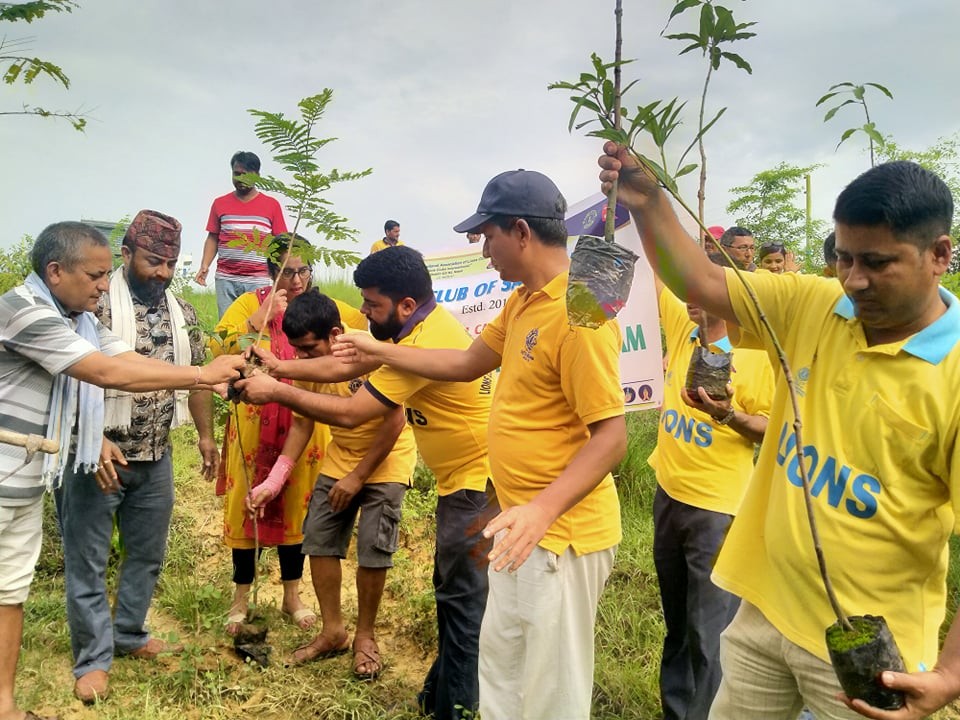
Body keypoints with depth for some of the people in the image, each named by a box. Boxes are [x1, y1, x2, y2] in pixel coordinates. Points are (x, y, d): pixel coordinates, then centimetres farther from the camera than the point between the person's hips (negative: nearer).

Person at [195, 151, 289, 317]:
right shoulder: (220, 203, 12)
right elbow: (212, 238, 14)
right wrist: (204, 265, 0)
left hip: (258, 281, -2)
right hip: (225, 280, 2)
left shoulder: (272, 205, 7)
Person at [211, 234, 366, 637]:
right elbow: (219, 347, -16)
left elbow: (365, 326, 11)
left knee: (297, 506, 12)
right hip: (253, 427, -1)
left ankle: (292, 596, 29)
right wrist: (262, 316, -22)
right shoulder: (250, 304, -4)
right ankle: (241, 598, 27)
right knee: (245, 506, 8)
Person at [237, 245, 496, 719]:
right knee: (453, 589, 20)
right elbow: (344, 365, 9)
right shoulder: (422, 323, 4)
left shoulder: (423, 344, -27)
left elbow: (349, 413, -23)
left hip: (481, 481, -10)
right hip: (462, 477, 10)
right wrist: (278, 367, 2)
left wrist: (276, 392, -14)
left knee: (462, 598, 2)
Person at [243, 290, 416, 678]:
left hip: (385, 461, -6)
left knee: (373, 550, -5)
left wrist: (358, 476, -18)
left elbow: (394, 421, -24)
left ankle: (365, 637, 16)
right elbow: (302, 424, -1)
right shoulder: (309, 364, -10)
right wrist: (273, 482, -8)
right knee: (318, 539, 4)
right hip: (339, 459, 6)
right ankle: (333, 631, 21)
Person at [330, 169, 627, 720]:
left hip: (562, 533, -9)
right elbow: (467, 364, 18)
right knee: (499, 661, 26)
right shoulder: (521, 301, 8)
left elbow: (611, 436, -24)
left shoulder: (580, 314, -23)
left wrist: (542, 509, -34)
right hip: (522, 527, 10)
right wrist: (379, 352, 20)